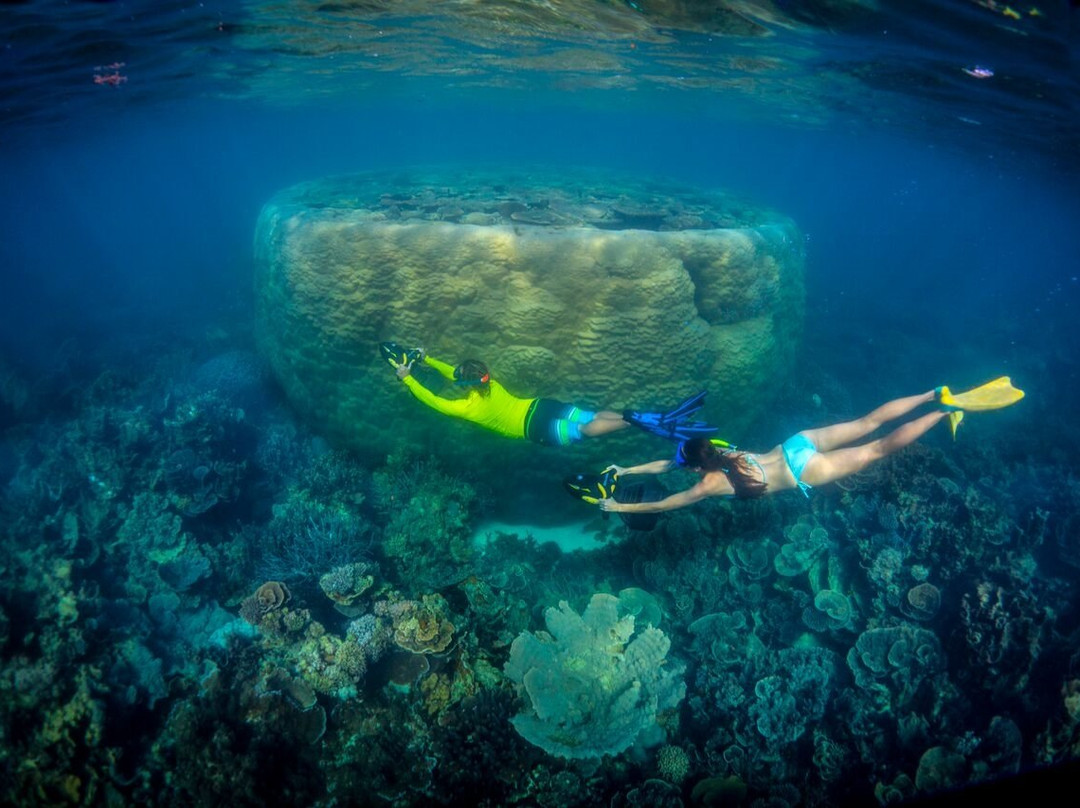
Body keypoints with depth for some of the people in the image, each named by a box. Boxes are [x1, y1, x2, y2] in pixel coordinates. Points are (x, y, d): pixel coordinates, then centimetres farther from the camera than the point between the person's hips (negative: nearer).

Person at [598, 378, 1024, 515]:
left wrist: (620, 506, 2)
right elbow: (665, 463, 20)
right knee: (868, 422, 13)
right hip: (798, 445, 6)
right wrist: (627, 470, 21)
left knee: (879, 449, -2)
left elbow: (662, 505, -6)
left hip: (803, 472, -6)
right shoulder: (719, 450, 8)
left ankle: (946, 410, -6)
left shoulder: (710, 483, -11)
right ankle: (938, 396, 11)